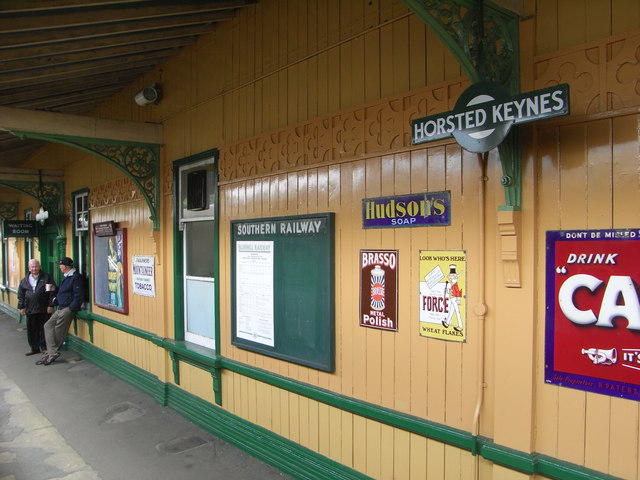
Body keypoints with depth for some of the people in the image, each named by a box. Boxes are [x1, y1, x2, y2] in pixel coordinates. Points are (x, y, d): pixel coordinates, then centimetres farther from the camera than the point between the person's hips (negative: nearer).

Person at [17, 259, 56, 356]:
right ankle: (34, 348, 18)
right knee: (31, 329, 8)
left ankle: (44, 347, 13)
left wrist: (50, 305, -9)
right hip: (30, 309, 4)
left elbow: (52, 292, -4)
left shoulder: (47, 278, -1)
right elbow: (21, 295, 14)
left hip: (44, 309, -3)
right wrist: (21, 307, 6)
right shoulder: (25, 280, 10)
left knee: (43, 328, 2)